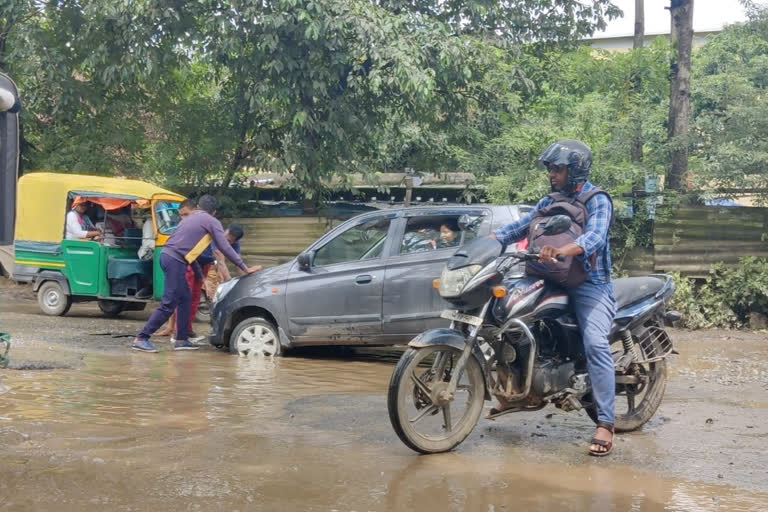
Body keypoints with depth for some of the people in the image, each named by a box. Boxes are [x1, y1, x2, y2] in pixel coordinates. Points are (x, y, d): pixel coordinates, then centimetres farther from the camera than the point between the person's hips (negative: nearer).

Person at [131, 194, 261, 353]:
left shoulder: (190, 218, 26)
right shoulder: (212, 222, 3)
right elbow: (225, 248, -4)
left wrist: (201, 275, 33)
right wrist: (245, 268, -1)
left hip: (167, 256, 9)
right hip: (175, 261, -9)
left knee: (185, 299, 17)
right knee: (169, 304, -7)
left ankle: (181, 340, 18)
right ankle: (141, 339, -8)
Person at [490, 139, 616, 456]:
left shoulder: (597, 201, -8)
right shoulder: (550, 202, 14)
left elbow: (595, 237, -27)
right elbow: (520, 227, 9)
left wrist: (560, 251, -46)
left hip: (590, 283, -8)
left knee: (595, 345, -24)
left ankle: (605, 424, -25)